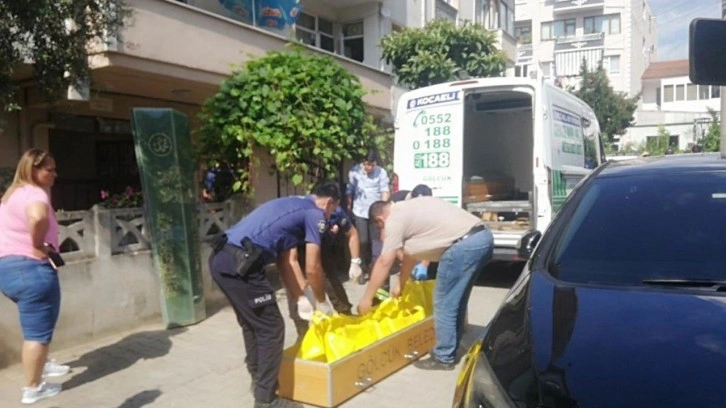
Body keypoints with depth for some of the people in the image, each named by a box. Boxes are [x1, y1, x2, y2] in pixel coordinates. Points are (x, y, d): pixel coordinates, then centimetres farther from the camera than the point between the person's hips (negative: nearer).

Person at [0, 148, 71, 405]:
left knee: (35, 323, 28)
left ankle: (40, 365, 42)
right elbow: (38, 217, -40)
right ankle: (33, 388, 11)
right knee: (37, 329, 1)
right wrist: (38, 246, -24)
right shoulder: (34, 193, -16)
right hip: (30, 269, -10)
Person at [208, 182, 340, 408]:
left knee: (252, 324, 25)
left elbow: (286, 262, 25)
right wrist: (322, 302, 16)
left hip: (221, 258, 10)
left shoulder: (293, 207, 27)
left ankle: (258, 379, 40)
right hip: (239, 263, -10)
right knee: (271, 328, 2)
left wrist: (301, 298, 24)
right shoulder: (315, 214, 1)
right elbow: (312, 268, 0)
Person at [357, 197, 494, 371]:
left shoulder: (395, 219, -2)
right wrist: (400, 285, 41)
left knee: (444, 303, 3)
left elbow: (384, 262, 1)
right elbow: (410, 253, 32)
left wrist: (367, 297, 10)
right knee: (455, 301, 21)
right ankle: (450, 349, 33)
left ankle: (443, 358, 14)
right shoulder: (409, 209, 25)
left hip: (465, 244, -10)